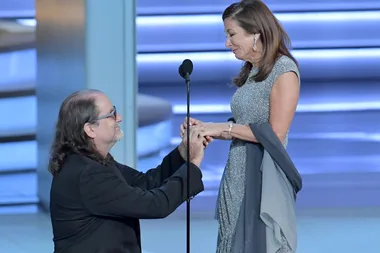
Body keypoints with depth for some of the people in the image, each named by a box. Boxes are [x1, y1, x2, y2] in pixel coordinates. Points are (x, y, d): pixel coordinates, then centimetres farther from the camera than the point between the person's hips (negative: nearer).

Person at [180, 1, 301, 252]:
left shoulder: (284, 70, -11)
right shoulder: (250, 72, 13)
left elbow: (276, 134, -15)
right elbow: (243, 127, 13)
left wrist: (224, 128, -12)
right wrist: (206, 128, -2)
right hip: (237, 177, 8)